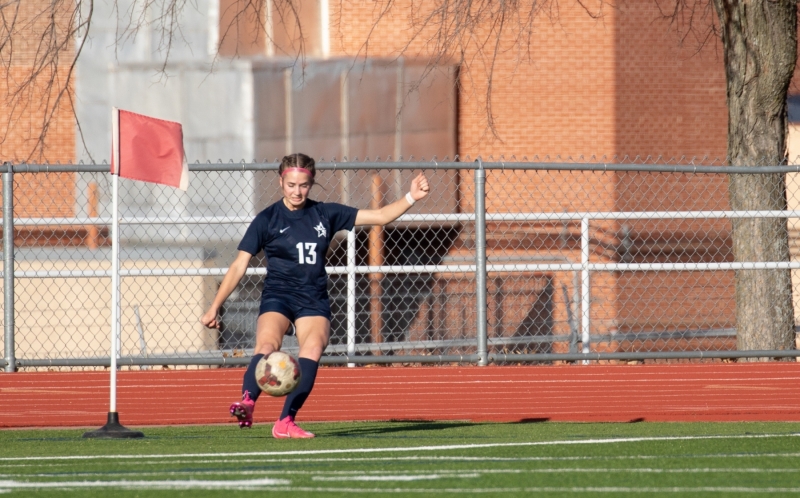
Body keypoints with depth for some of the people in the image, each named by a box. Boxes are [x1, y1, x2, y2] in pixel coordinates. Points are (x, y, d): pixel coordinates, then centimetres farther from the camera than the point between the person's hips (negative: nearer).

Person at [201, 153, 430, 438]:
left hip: (314, 299, 2)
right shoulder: (267, 220, 2)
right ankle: (247, 402, -49)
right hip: (278, 295, -2)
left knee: (314, 347, -26)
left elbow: (380, 216, 13)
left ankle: (286, 423, -28)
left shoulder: (325, 214, 9)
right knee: (268, 344, -30)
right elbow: (239, 266, 3)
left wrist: (411, 198, -1)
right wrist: (215, 307, -2)